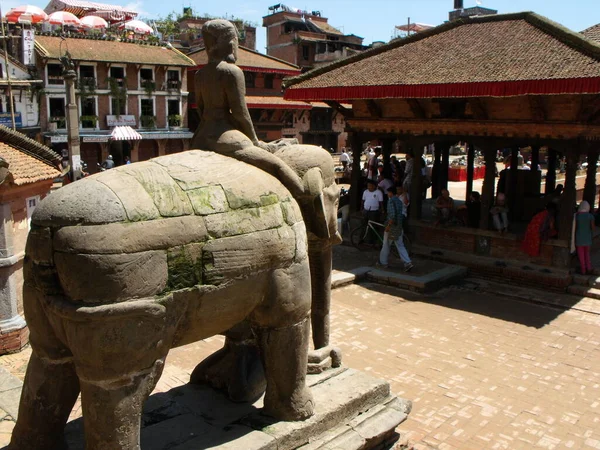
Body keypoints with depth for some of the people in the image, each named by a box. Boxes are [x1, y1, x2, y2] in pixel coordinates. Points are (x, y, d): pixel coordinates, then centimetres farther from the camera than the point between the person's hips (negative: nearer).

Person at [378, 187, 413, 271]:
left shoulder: (391, 201, -14)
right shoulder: (399, 201, 14)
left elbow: (392, 215, -23)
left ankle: (383, 262, 18)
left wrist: (388, 226, -20)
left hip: (391, 226, -8)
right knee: (400, 246, 6)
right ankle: (408, 263, -5)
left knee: (386, 245, 7)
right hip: (399, 226, 8)